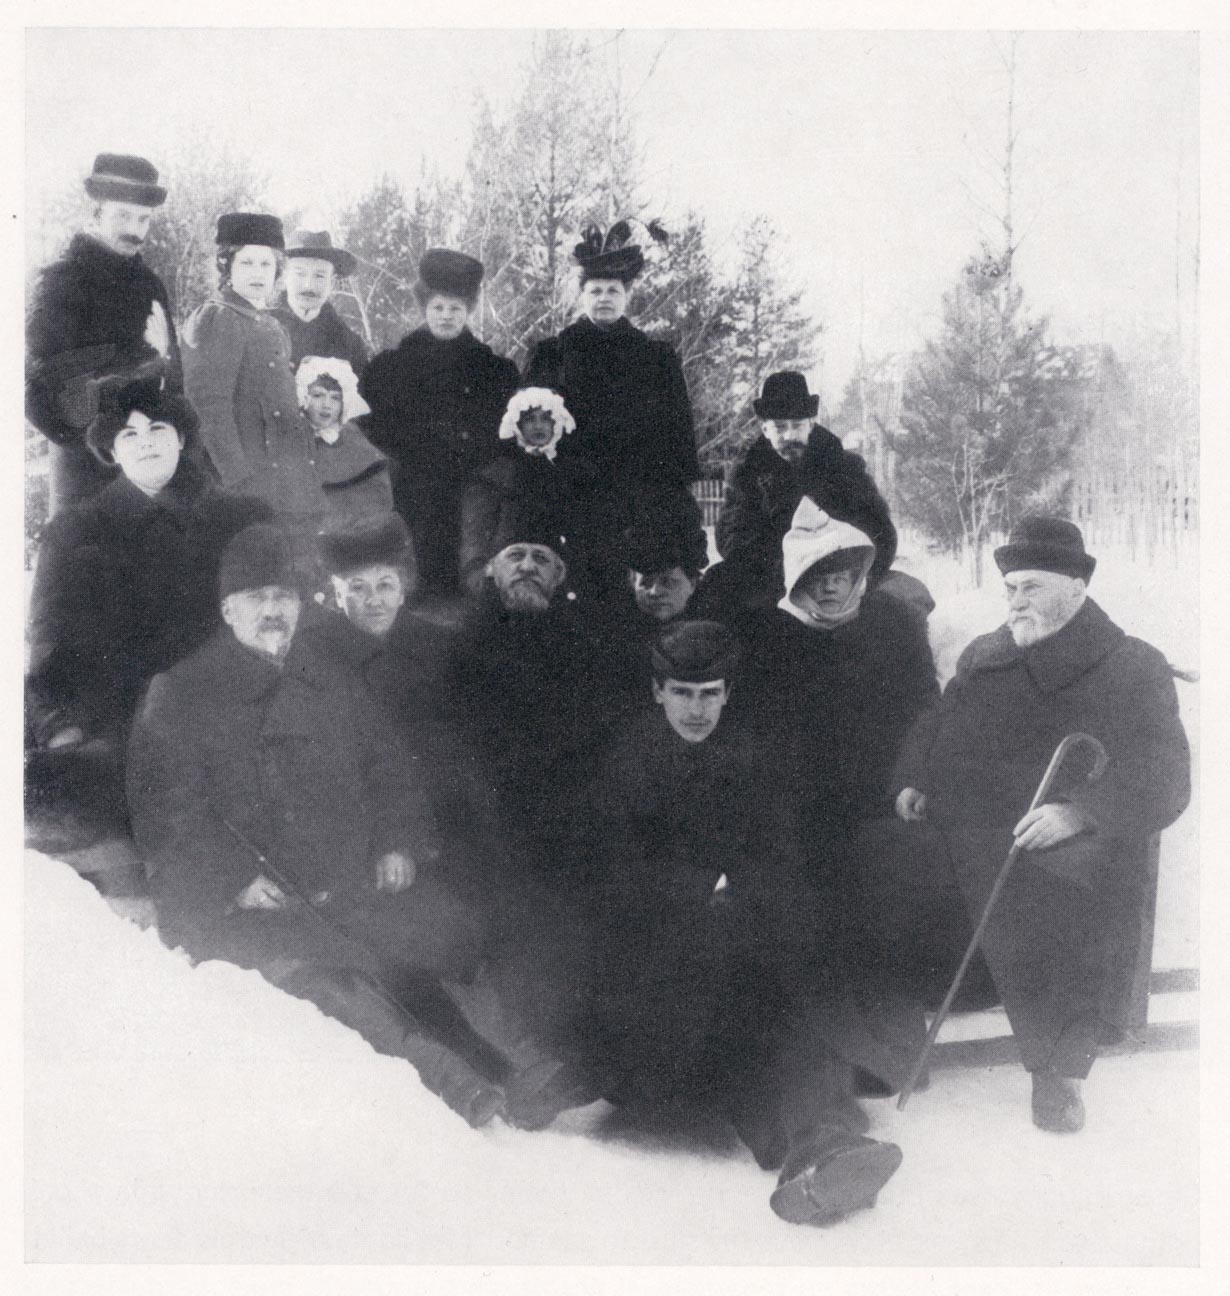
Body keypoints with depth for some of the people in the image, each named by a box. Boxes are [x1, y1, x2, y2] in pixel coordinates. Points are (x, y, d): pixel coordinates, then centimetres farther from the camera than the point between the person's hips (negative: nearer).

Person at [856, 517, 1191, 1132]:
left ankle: (1058, 1069, -13)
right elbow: (932, 730, 34)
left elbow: (1163, 781, -3)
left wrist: (1080, 812, -20)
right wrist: (912, 780, 11)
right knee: (875, 858, -18)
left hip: (1064, 847, -5)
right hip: (957, 834, 6)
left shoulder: (1134, 668, 7)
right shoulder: (982, 657, 25)